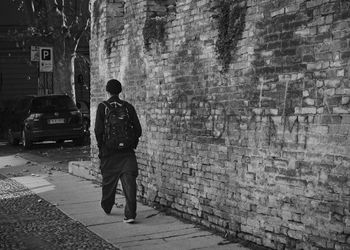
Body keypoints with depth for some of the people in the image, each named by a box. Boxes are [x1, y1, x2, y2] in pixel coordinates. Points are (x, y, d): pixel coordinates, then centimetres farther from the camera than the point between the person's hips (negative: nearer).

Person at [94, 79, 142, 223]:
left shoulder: (102, 107, -4)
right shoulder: (128, 107, 2)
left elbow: (98, 130, -9)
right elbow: (138, 129, 2)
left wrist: (101, 146, 4)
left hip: (108, 151, 0)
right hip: (127, 152, 0)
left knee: (108, 181, 17)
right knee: (129, 181, -3)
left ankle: (106, 208, 36)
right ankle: (130, 214, -12)